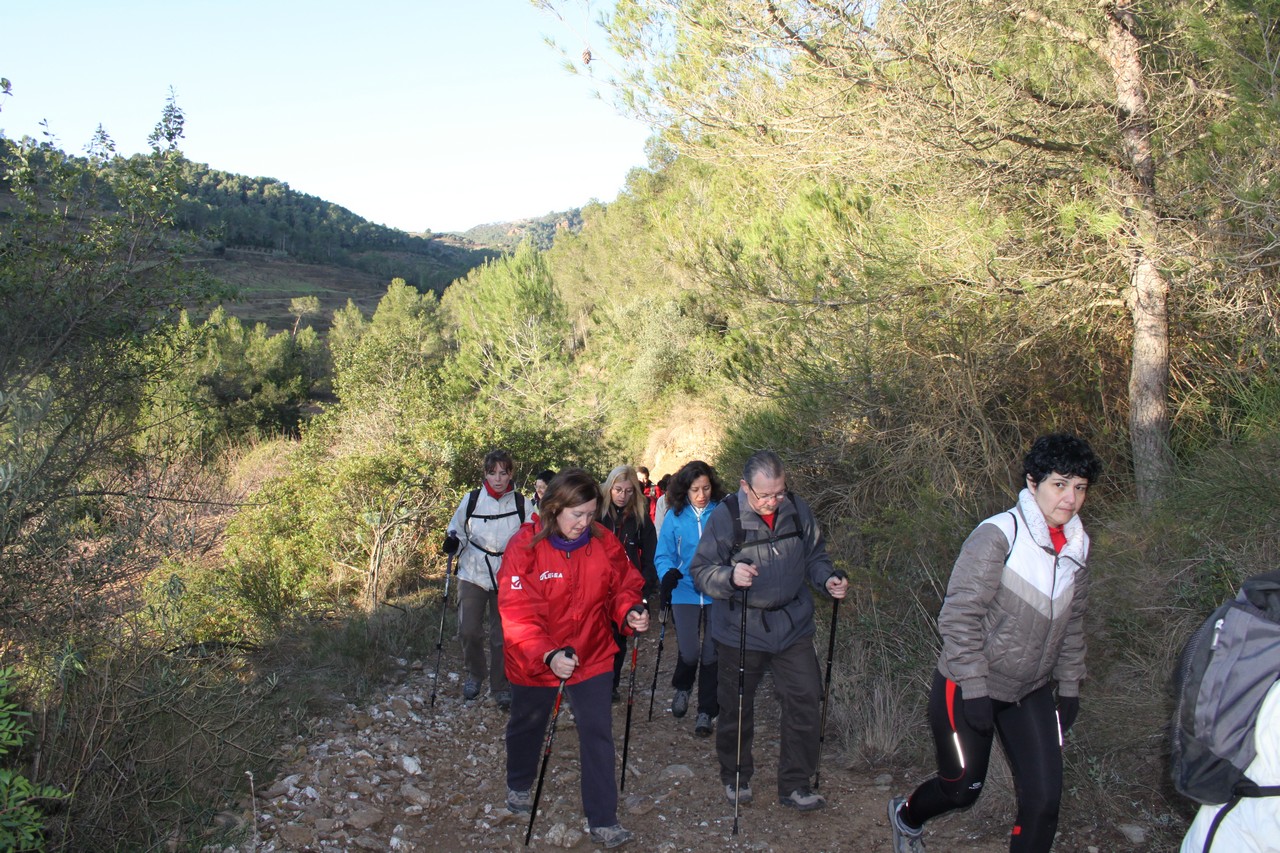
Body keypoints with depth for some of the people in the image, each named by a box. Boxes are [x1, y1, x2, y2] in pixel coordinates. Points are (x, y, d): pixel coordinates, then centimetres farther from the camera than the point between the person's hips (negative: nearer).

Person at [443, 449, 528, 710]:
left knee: (503, 636, 6)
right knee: (469, 630, -9)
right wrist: (453, 542, -10)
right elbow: (457, 530, 11)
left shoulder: (521, 503, -2)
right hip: (473, 574, 0)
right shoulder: (471, 500, -2)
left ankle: (501, 687, 24)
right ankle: (474, 673, 20)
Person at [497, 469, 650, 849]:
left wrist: (631, 612, -23)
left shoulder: (604, 542, -12)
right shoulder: (525, 546, -22)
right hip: (535, 660, -1)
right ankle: (518, 785, 52)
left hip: (591, 656, 1)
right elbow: (517, 613, -26)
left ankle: (603, 821, 11)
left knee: (598, 734, -2)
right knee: (527, 725, 22)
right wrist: (548, 655, -40)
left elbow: (623, 586, 0)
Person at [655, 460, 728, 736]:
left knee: (712, 654, 4)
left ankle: (706, 712, 22)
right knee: (689, 652, -5)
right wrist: (668, 573, -16)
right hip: (686, 592, 0)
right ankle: (682, 688, 30)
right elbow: (663, 555, 5)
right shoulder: (675, 516, -1)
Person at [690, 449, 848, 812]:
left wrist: (828, 579, -9)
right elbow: (700, 572, -13)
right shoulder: (724, 517, -15)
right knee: (737, 707, 11)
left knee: (805, 701, 3)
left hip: (793, 627, 3)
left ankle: (795, 784, 19)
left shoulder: (798, 510, -4)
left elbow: (814, 556, 11)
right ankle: (735, 777, 34)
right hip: (740, 630, -3)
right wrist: (730, 576, -32)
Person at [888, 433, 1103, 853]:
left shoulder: (1077, 545, 1)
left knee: (1044, 798, -2)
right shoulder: (998, 535, -22)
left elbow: (1071, 622, 13)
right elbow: (959, 617, -22)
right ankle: (906, 815, 43)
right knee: (962, 789, 10)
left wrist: (1069, 688, 12)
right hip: (969, 688, -6)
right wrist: (974, 691, -21)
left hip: (1031, 692, 6)